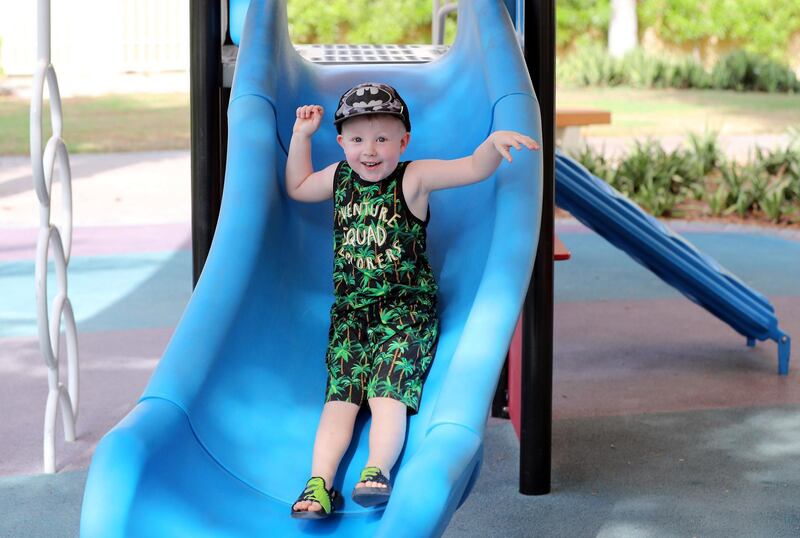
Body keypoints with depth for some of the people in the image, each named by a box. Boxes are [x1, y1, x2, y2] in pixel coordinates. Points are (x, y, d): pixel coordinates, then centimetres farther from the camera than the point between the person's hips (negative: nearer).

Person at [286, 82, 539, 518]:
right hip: (349, 312, 4)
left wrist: (494, 141, -32)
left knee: (387, 393, -22)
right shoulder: (339, 177, 13)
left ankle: (377, 472, -31)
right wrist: (301, 136, 23)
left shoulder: (414, 178, -2)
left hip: (406, 308, -4)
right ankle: (319, 484, -22)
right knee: (340, 396, -11)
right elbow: (297, 188, 33)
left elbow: (475, 168, -12)